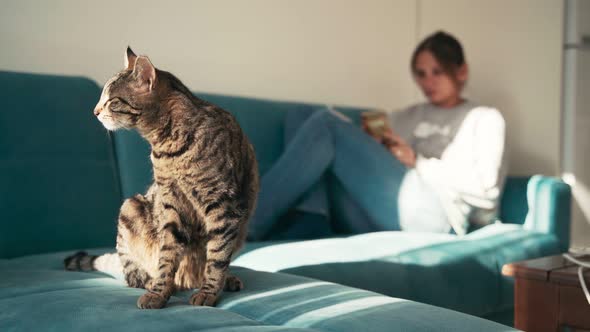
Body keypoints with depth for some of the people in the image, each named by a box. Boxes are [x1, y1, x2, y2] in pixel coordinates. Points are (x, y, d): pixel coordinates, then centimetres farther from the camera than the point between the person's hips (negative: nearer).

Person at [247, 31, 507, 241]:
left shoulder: (484, 119, 15)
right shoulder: (408, 116, 30)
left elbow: (484, 188, -1)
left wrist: (417, 163, -6)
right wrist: (369, 143, 1)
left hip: (432, 217, -6)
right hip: (373, 216, 6)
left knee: (326, 123, -19)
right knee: (302, 116, -1)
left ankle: (250, 227, -22)